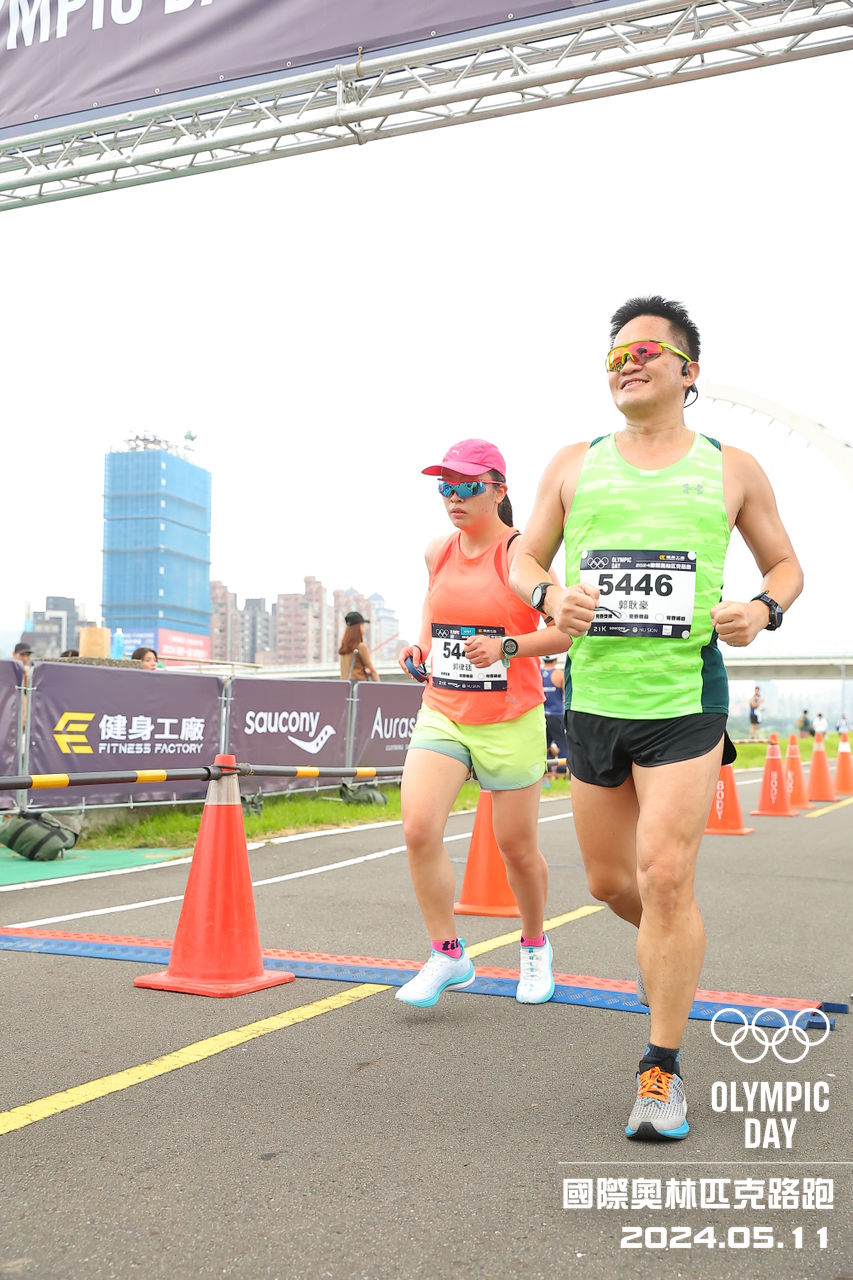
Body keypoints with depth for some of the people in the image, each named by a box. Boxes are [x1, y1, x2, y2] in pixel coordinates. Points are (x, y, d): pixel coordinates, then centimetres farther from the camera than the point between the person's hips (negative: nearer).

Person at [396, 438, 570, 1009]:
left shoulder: (522, 553, -9)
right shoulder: (438, 552, 7)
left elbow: (566, 631, -13)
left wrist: (506, 646, -26)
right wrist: (420, 646, 10)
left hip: (511, 722, -4)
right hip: (441, 715, 4)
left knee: (517, 846, 7)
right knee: (419, 828, -15)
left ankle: (535, 946, 34)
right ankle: (448, 955, 1)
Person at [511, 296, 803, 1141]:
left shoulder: (732, 469, 5)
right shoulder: (575, 464, 8)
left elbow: (785, 565, 15)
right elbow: (522, 560, 11)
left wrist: (763, 610, -8)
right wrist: (551, 597, -12)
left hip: (685, 700, -3)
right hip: (591, 699, 3)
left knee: (666, 877, -10)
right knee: (608, 881, 13)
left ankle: (662, 1070, 6)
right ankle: (670, 947, 48)